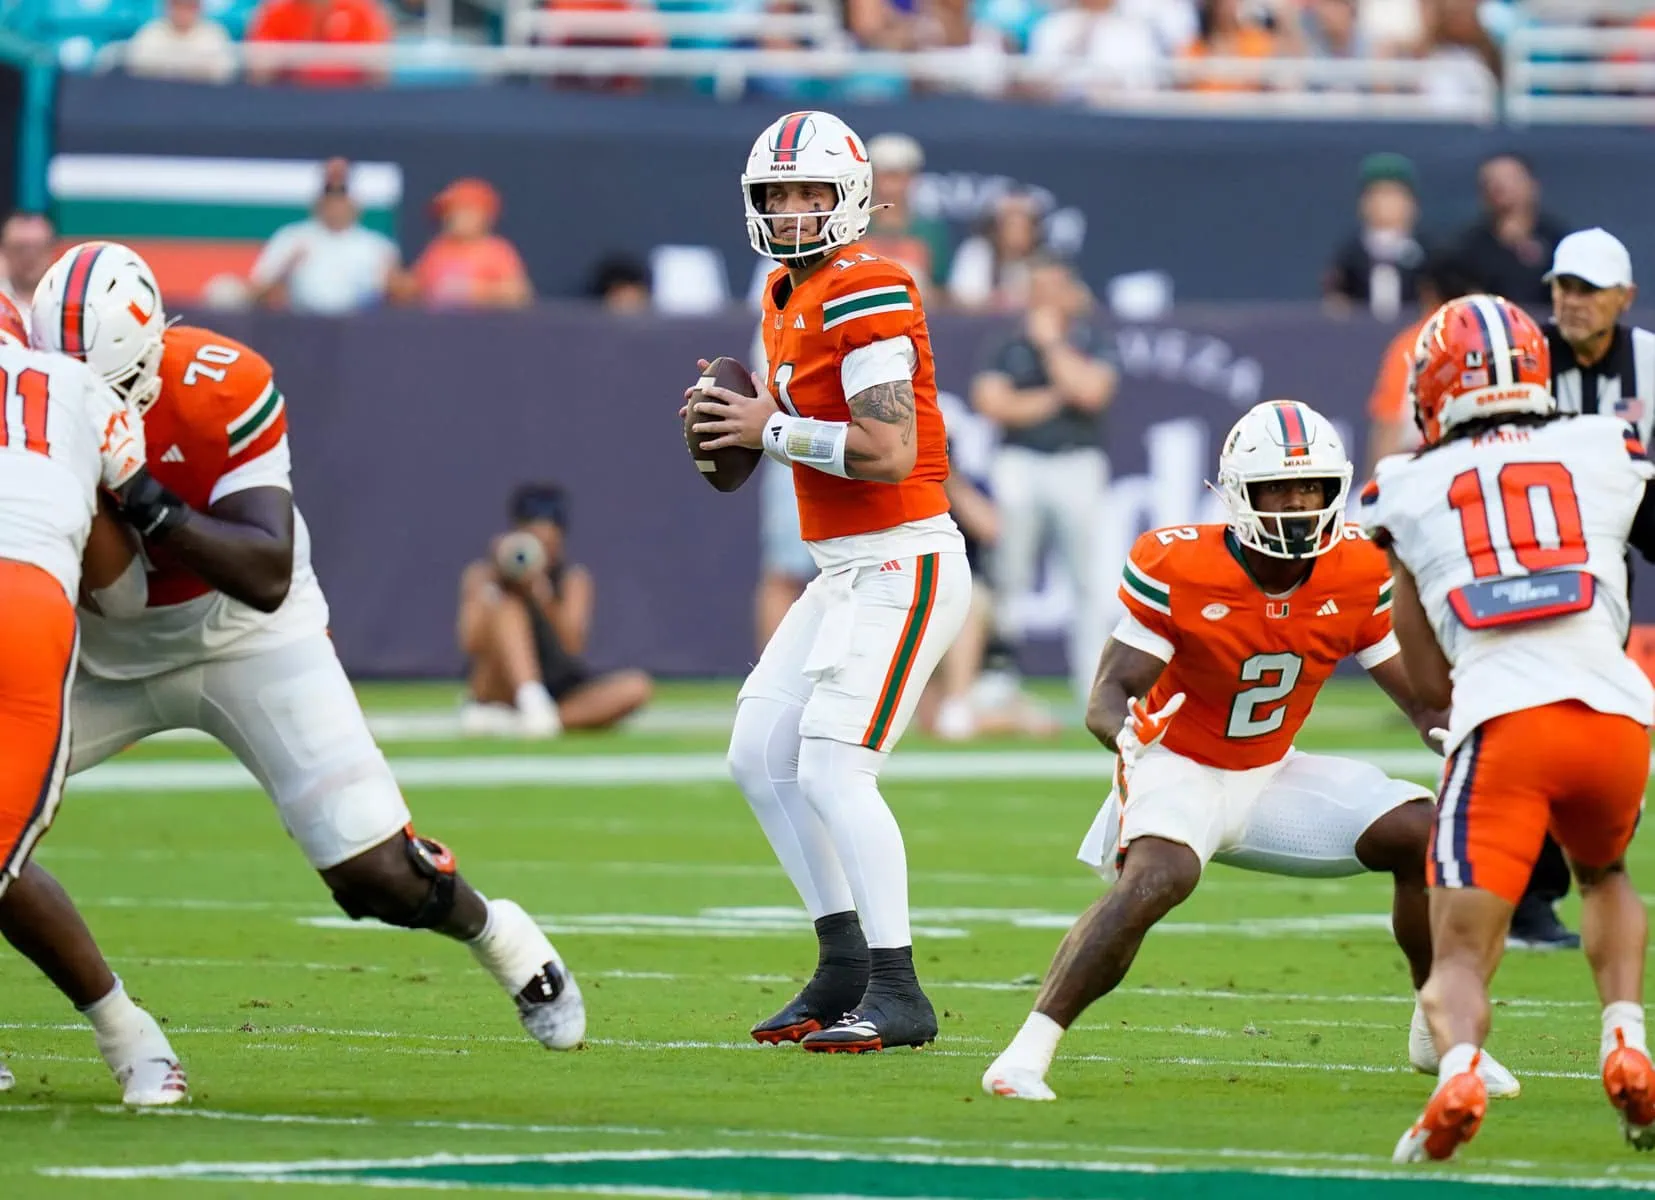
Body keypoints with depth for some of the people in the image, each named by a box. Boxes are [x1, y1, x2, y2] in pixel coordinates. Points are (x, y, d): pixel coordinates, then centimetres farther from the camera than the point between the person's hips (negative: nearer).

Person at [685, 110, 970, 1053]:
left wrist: (773, 428, -15)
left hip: (903, 560, -10)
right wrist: (740, 424, 5)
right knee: (760, 755, 12)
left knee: (832, 767, -17)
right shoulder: (789, 297, 14)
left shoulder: (865, 289, -16)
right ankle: (846, 969, 19)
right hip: (847, 570, 10)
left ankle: (899, 997, -15)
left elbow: (889, 451, -23)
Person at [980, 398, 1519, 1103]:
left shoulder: (1357, 577, -9)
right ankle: (1027, 1053, -31)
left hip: (1272, 776, 5)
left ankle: (1440, 1034, 12)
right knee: (1156, 880, -35)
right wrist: (1127, 730, -46)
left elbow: (1424, 699, -2)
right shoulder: (1176, 568, -22)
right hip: (1178, 771, -5)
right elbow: (1109, 694, -22)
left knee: (1423, 835, -8)